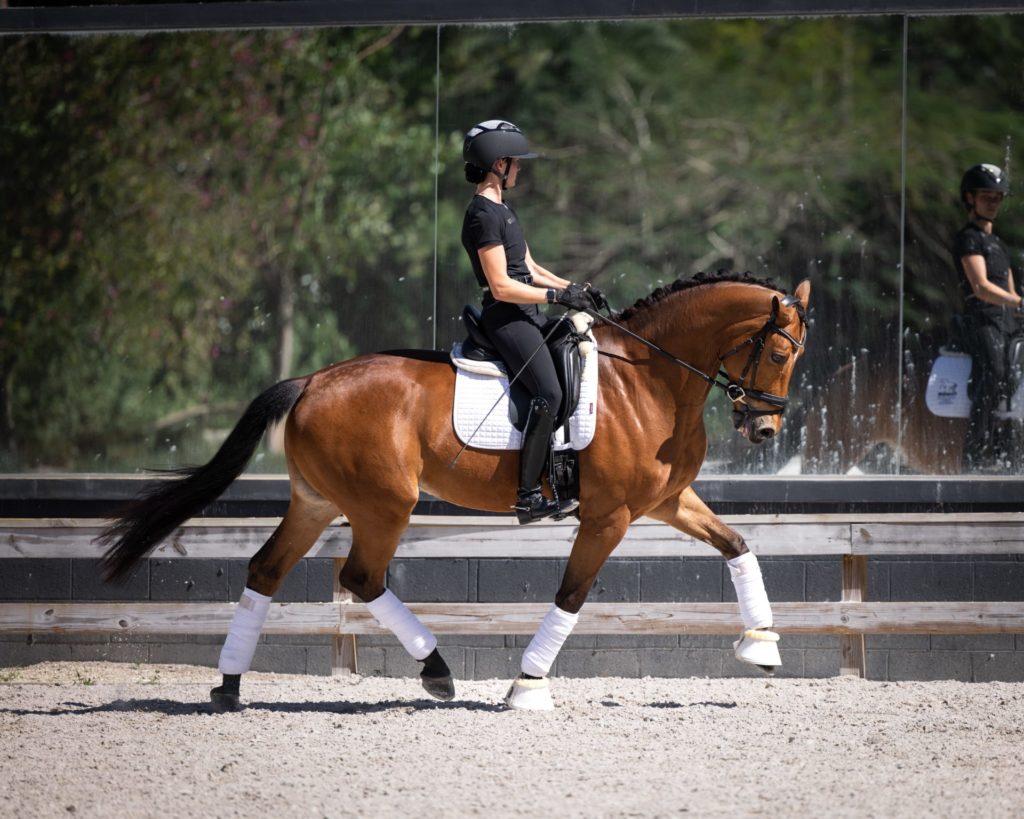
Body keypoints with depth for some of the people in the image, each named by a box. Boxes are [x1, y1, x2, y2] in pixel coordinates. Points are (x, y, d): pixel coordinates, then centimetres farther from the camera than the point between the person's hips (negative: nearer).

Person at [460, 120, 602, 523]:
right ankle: (529, 496, -23)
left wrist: (574, 289, 8)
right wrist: (559, 296, -17)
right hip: (506, 319, -11)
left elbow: (530, 270, 21)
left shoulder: (501, 210, 18)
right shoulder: (484, 215, -15)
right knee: (549, 392, -22)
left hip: (526, 316, 11)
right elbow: (502, 287, -19)